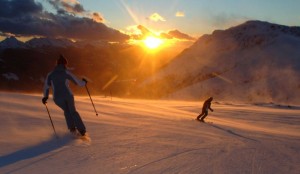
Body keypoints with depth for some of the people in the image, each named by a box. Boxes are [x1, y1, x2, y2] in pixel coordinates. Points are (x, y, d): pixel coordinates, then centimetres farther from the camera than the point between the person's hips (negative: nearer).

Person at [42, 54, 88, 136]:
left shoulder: (50, 74, 8)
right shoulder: (66, 72, 2)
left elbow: (46, 86, 11)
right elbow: (77, 82, 5)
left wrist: (45, 97, 25)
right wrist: (84, 82, 26)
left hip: (57, 97, 1)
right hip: (68, 95, -1)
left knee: (66, 111, 28)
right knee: (73, 111, 20)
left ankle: (72, 128, 15)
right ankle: (82, 130, 13)